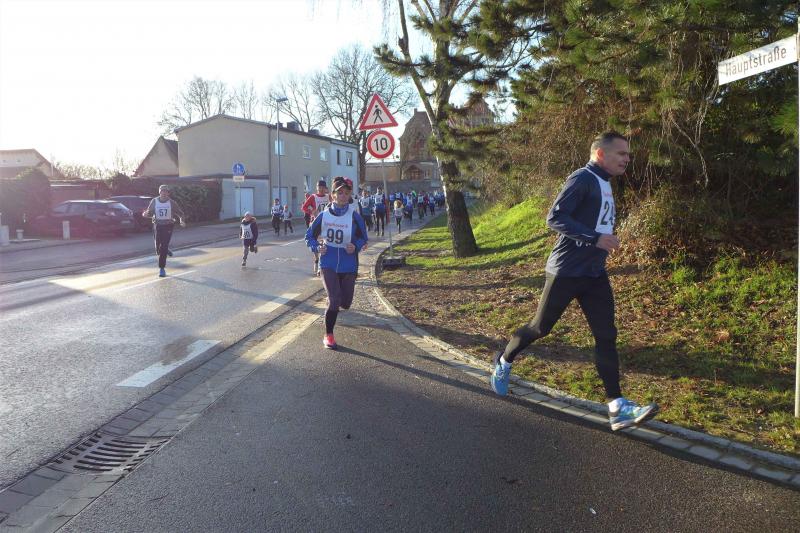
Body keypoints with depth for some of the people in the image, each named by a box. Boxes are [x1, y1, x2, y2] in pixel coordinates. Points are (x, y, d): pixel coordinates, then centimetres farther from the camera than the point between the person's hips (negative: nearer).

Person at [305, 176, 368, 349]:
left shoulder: (354, 216, -8)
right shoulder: (324, 215, -4)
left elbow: (363, 238, 3)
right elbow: (309, 235, 7)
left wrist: (356, 247, -17)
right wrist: (316, 247, -11)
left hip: (349, 265, 1)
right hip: (328, 264, -1)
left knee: (345, 303, 7)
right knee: (334, 300, -13)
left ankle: (335, 304, 46)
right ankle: (328, 336, 6)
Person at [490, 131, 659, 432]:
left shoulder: (604, 184, 15)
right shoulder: (582, 179, -13)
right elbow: (555, 218, -23)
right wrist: (595, 238, -27)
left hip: (595, 274, 8)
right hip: (566, 272, -8)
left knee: (606, 337, -1)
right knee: (541, 327, 7)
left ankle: (617, 407, 0)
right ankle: (503, 362, 33)